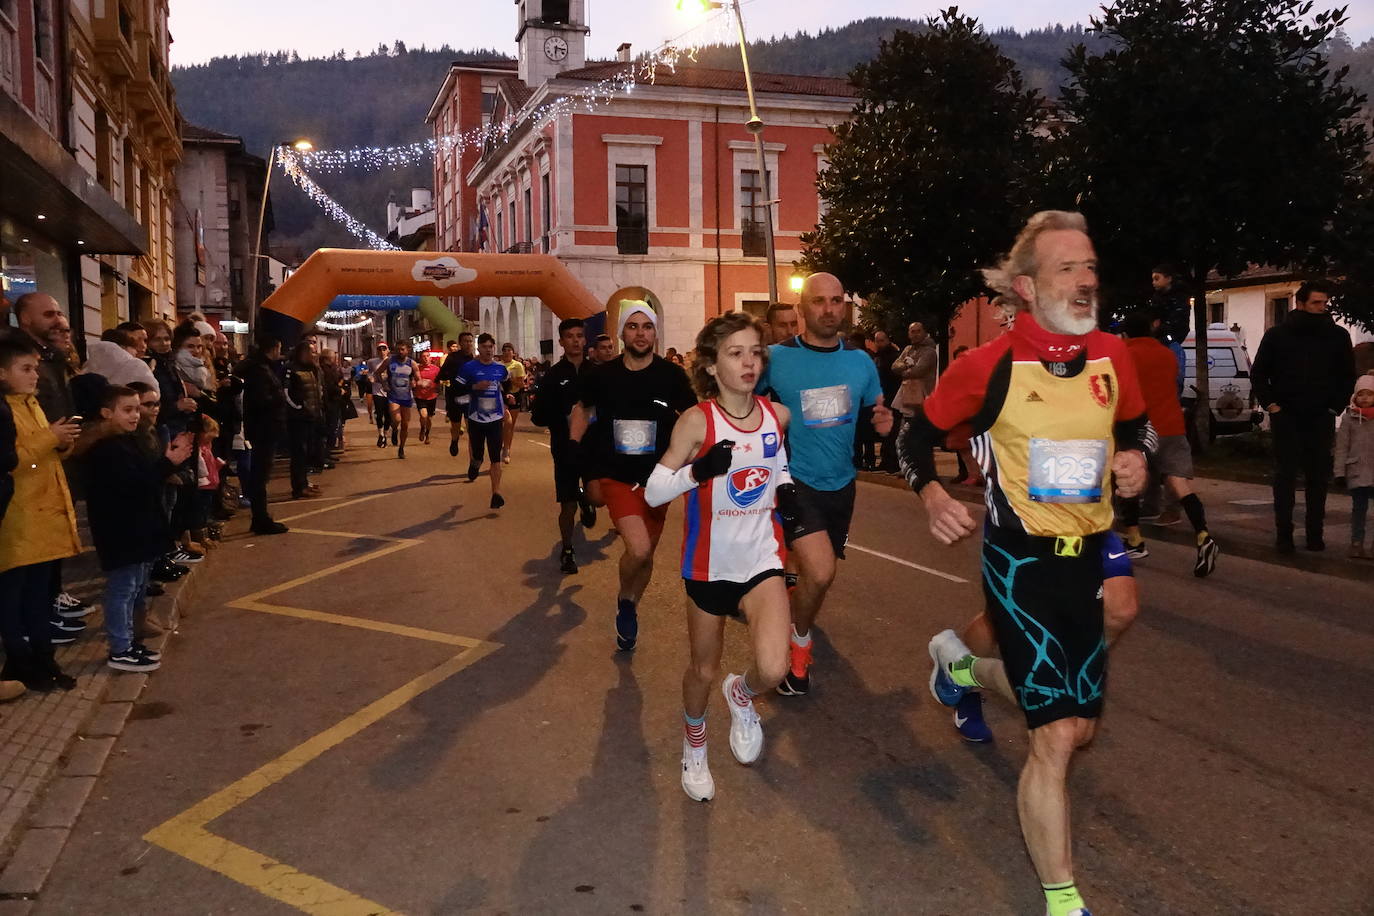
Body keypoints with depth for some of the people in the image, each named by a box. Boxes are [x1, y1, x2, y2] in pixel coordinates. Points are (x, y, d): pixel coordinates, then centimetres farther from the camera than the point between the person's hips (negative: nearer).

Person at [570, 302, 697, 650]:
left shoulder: (672, 376, -8)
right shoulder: (602, 375, -4)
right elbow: (582, 409, 14)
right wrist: (576, 450, 7)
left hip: (658, 478, 2)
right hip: (616, 476, -2)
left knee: (645, 553, 14)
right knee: (638, 550, -22)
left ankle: (630, 611, 40)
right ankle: (625, 599, 10)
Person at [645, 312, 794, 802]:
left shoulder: (778, 415, -5)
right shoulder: (697, 421, -16)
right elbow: (653, 492, -15)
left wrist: (785, 485, -2)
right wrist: (699, 470, -32)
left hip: (762, 560, 2)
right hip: (709, 564, -2)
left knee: (773, 670, -18)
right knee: (704, 669, 15)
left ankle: (741, 694, 20)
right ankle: (694, 743, 47)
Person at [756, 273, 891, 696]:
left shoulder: (860, 361, -1)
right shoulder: (776, 358, -13)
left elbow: (875, 410, 13)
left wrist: (883, 421, -11)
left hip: (841, 483, 5)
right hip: (795, 480, -5)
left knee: (817, 571, 21)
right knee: (820, 573, -22)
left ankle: (797, 607, 55)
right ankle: (799, 643, 7)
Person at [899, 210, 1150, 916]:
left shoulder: (1112, 356, -2)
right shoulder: (988, 367, -14)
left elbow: (1136, 426, 18)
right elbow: (917, 437, -1)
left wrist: (1136, 458, -4)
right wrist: (932, 498, -18)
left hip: (1088, 558, 6)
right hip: (1020, 561, -6)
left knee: (1079, 724, 19)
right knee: (1057, 735, -9)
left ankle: (963, 665, 47)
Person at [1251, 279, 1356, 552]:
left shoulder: (1338, 336, 3)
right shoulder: (1277, 335, 0)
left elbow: (1348, 376, 12)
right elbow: (1258, 373, 7)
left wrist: (1336, 407, 3)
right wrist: (1271, 404, -1)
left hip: (1321, 418, 1)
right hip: (1286, 417, -1)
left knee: (1318, 477, 3)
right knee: (1285, 476, -2)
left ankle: (1315, 534, 9)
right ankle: (1283, 534, 0)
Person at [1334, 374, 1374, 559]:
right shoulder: (1349, 418, 2)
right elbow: (1342, 447, 1)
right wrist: (1340, 472, -3)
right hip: (1357, 472, -1)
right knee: (1359, 508, 5)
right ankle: (1356, 543, 11)